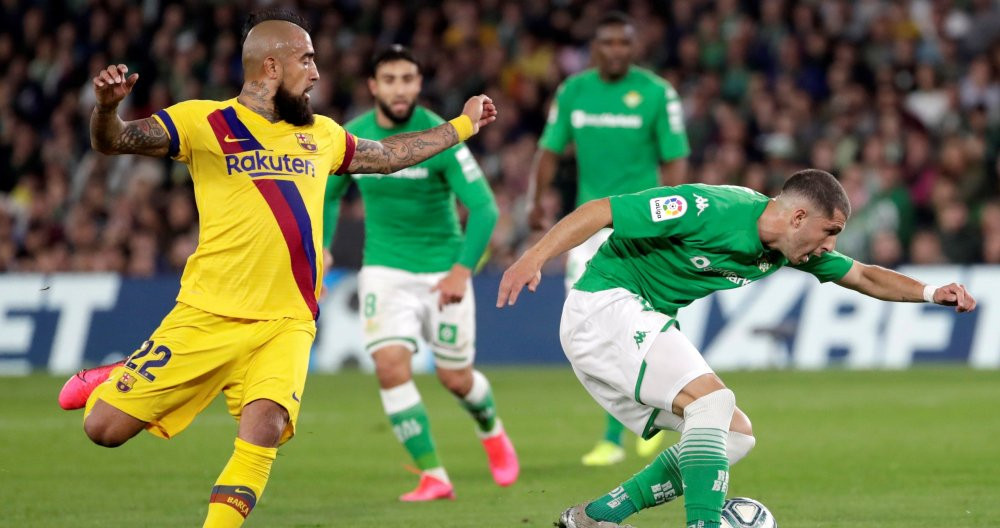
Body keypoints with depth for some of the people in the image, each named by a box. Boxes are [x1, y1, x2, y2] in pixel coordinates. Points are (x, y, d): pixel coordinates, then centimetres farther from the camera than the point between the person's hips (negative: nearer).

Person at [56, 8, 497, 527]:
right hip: (206, 318, -3)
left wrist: (463, 125, 39)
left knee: (265, 427, -25)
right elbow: (114, 142, -9)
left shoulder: (320, 134, 16)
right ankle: (113, 381, 31)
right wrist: (107, 105, -31)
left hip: (286, 325, 3)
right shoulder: (206, 123, -1)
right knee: (105, 428, -4)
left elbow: (388, 155, 34)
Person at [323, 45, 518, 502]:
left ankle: (491, 430, 42)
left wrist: (462, 271, -27)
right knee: (391, 367, -18)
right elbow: (329, 194, 15)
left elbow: (484, 207, -17)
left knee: (456, 379, 6)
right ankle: (433, 476, -10)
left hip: (443, 271, -2)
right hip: (384, 270, 2)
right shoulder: (352, 137, -4)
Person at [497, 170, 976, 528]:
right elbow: (600, 211, -24)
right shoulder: (710, 210, -24)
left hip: (647, 324, 10)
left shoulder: (784, 247, 3)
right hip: (605, 302, -9)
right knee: (713, 401, -26)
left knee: (736, 435, 5)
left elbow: (863, 277, 15)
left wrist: (930, 293, -1)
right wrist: (533, 258, -34)